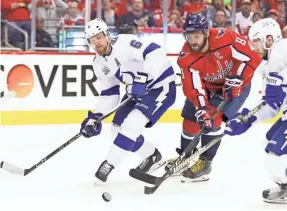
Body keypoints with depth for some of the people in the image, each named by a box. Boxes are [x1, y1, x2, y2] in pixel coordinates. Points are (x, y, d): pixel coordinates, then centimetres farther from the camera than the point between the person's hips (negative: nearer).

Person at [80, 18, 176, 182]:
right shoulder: (100, 64, 3)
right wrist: (95, 116, -2)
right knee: (118, 128, 6)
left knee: (131, 124, -22)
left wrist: (143, 78, -39)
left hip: (160, 86, -9)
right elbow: (108, 94, 9)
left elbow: (156, 52, -34)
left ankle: (109, 164, -11)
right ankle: (152, 156, 24)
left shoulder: (125, 43, -24)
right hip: (138, 92, 9)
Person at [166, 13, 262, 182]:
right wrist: (201, 108, -40)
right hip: (209, 86, 5)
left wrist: (235, 80, -30)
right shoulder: (186, 58, -23)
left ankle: (205, 162, -8)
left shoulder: (225, 38, -33)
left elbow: (252, 58, -26)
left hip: (237, 85, -4)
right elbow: (193, 88, -25)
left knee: (214, 118, -20)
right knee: (191, 118, 3)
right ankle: (186, 156, 27)